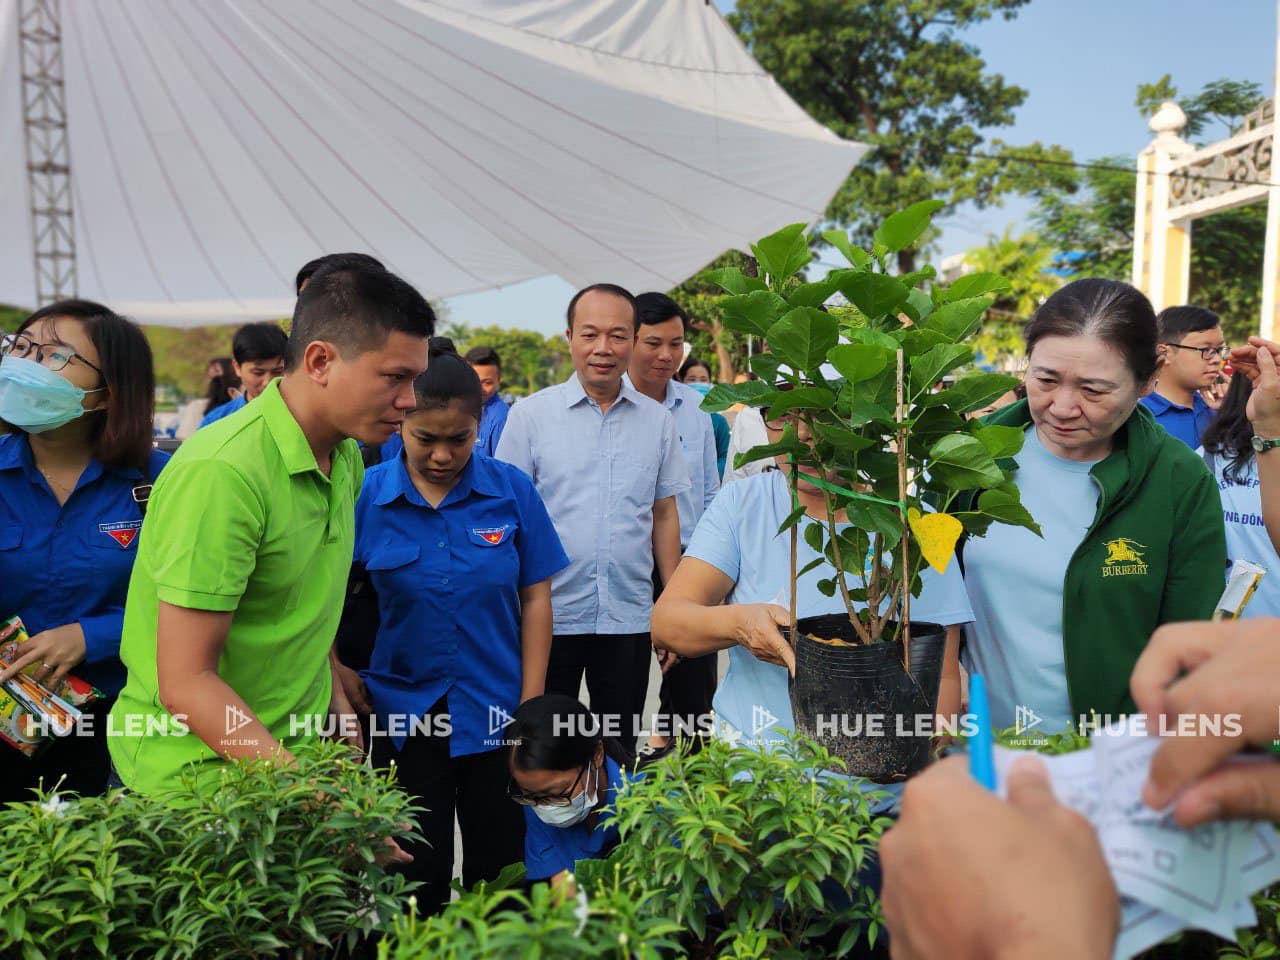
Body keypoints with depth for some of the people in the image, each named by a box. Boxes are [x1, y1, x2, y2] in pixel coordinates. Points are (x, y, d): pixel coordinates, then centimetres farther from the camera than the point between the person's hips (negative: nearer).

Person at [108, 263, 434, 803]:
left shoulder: (346, 459, 3)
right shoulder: (222, 472, -24)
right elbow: (185, 682, -24)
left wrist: (333, 696, 9)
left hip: (298, 744, 7)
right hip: (199, 772, -7)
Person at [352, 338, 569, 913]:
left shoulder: (512, 491, -7)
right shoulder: (366, 494, -8)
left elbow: (535, 598, -3)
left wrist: (530, 706, -4)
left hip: (494, 712, 0)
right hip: (404, 713, 0)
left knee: (499, 875, 16)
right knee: (416, 881, 17)